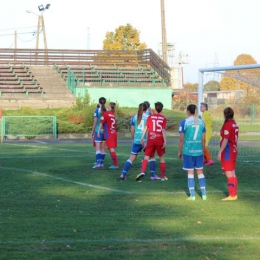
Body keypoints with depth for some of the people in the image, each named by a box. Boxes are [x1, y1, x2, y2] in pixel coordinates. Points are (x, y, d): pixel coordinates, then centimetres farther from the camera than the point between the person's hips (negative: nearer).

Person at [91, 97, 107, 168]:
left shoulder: (97, 110, -7)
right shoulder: (107, 111, 2)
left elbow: (95, 121, -8)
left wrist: (92, 131, 0)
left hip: (98, 130, -4)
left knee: (98, 148, -6)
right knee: (103, 148, 11)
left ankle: (98, 163, -14)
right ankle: (101, 163, 14)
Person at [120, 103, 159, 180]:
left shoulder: (134, 117, 6)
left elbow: (132, 130, 8)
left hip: (137, 140, 2)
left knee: (132, 158, 5)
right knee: (151, 156, 14)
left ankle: (123, 174, -3)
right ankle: (153, 175, 12)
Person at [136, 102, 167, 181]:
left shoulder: (150, 117, 3)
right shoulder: (163, 119, 1)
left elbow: (146, 127, -4)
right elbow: (163, 130, -8)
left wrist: (142, 138, -3)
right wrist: (165, 141, -9)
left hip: (151, 140, 0)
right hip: (160, 140, 0)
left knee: (146, 156, 2)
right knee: (161, 157, 14)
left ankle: (142, 172, -22)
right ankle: (163, 176, 17)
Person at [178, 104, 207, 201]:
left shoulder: (184, 122, -6)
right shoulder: (201, 122, 4)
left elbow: (181, 139, -5)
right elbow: (203, 139, 7)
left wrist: (179, 152, 4)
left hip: (188, 151, -3)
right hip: (199, 151, 3)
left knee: (190, 172, 3)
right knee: (200, 172, 11)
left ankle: (192, 195, 5)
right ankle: (204, 194, 10)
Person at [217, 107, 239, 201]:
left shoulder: (227, 125, -17)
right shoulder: (235, 124, 9)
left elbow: (225, 140, -21)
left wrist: (220, 152, -19)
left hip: (227, 151, -9)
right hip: (233, 151, 9)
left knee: (229, 174, -6)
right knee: (232, 174, 14)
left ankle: (232, 195, -5)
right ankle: (234, 194, 20)